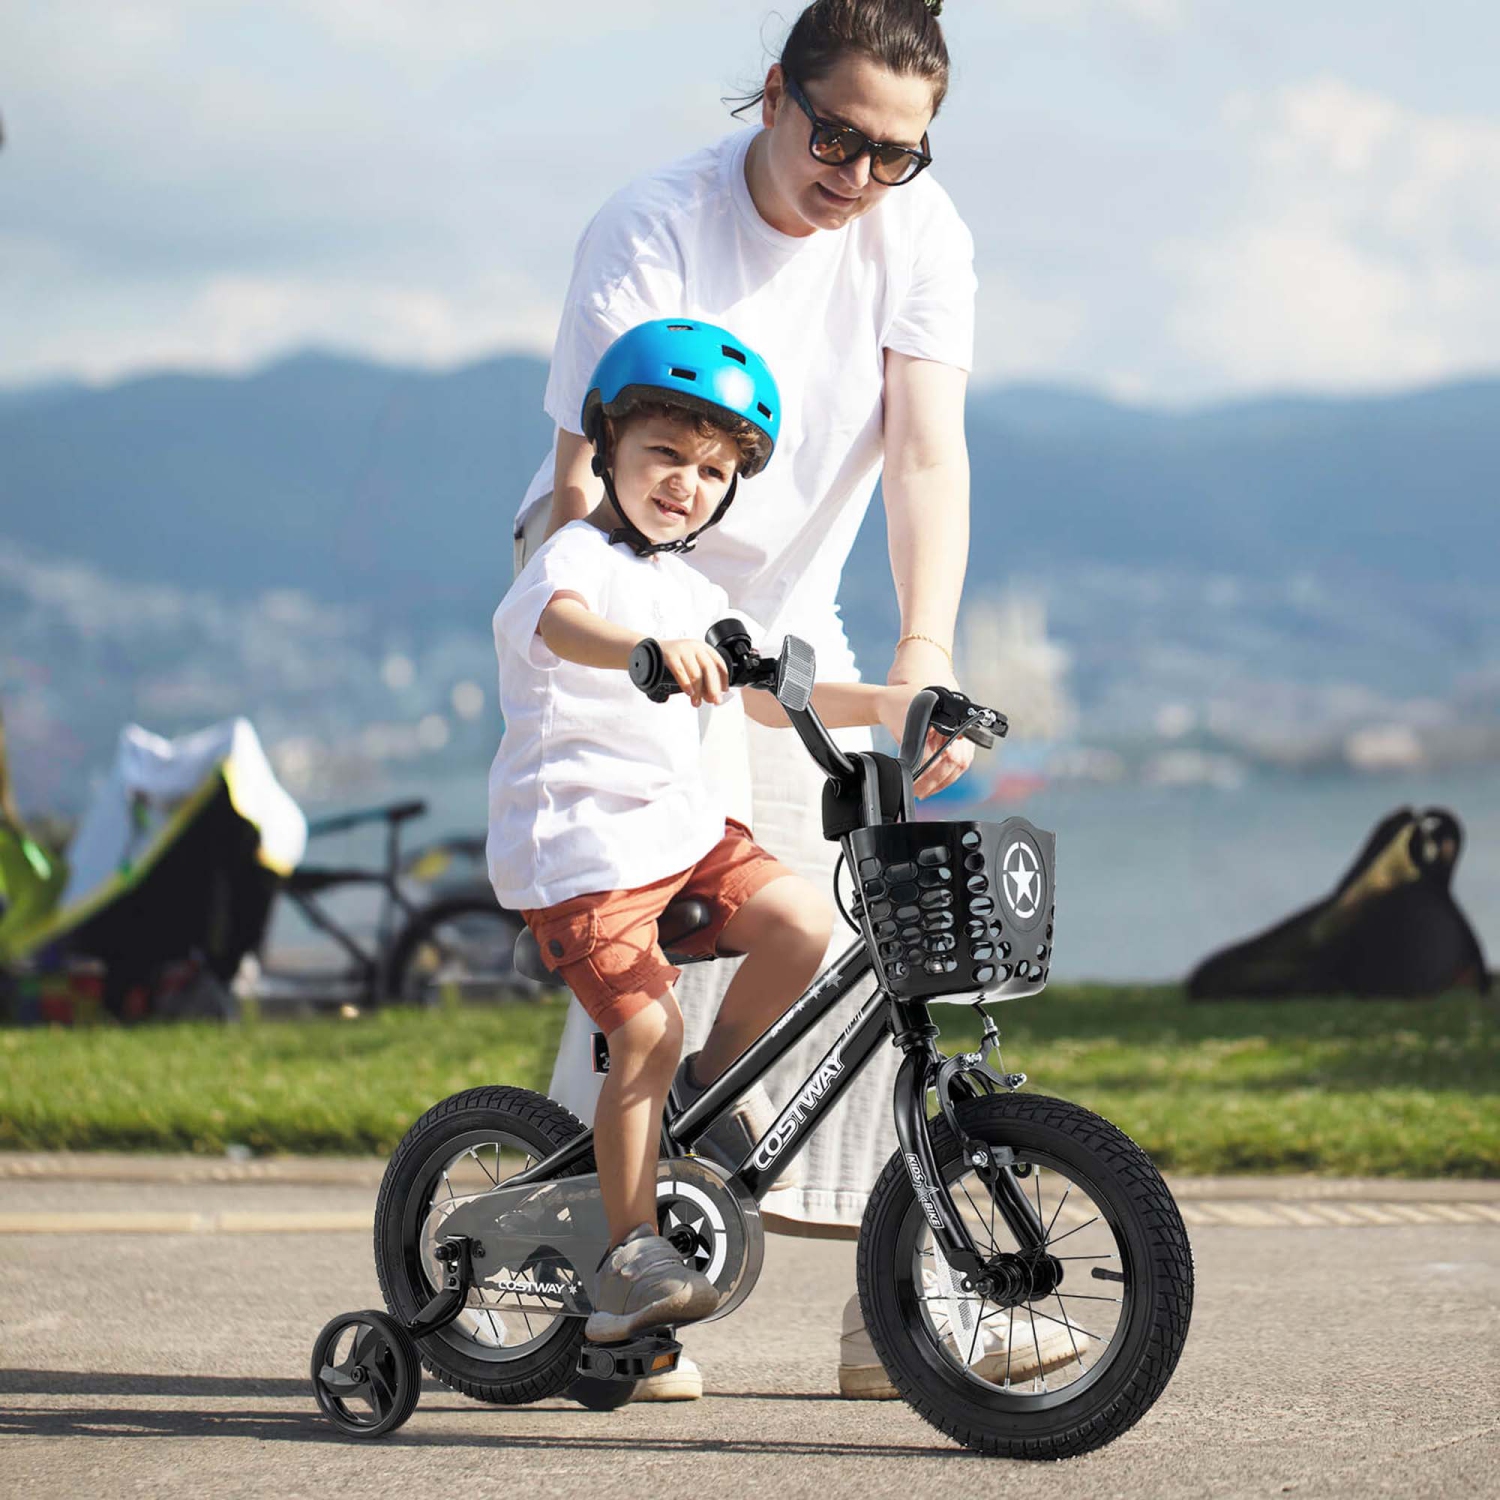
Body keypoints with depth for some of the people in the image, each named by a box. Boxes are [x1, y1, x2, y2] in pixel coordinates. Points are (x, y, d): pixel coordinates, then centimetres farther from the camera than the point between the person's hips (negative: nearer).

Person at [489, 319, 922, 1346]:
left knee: (802, 919, -14)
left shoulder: (692, 596, 17)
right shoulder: (575, 559, -11)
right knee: (648, 1029, -17)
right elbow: (565, 623, -35)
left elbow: (767, 696, 21)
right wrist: (653, 650, -57)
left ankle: (710, 1089, 9)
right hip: (579, 837, -7)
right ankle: (630, 1256, -7)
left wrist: (885, 703, 7)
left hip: (681, 824, 7)